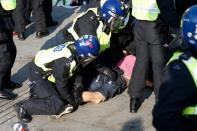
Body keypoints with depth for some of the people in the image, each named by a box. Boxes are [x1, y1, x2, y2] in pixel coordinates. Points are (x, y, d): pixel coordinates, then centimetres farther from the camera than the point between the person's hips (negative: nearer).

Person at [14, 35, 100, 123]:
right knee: (57, 106, -17)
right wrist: (72, 101, -8)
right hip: (38, 75, -9)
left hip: (48, 72, 9)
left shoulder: (75, 49, -11)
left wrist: (77, 88, -1)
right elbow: (61, 86, -22)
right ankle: (23, 107, -9)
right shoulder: (65, 62, -34)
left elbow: (78, 70, 7)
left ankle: (38, 93, 21)